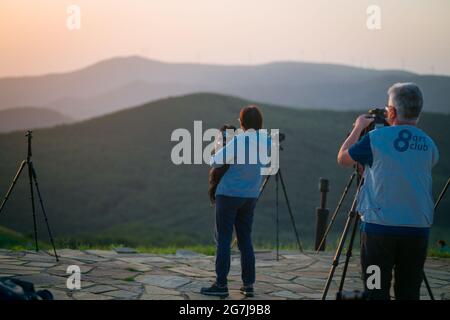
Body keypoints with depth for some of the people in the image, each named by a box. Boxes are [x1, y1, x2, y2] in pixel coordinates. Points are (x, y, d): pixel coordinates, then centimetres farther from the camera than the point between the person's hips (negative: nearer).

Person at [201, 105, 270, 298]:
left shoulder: (237, 141, -17)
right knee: (245, 240, 10)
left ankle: (221, 285, -1)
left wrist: (218, 148, 11)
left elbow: (215, 162, -11)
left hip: (228, 194, -6)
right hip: (250, 197, 6)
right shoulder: (265, 140, 1)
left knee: (223, 239, -1)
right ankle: (248, 285, 7)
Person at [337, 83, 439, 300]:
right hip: (418, 228, 3)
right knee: (409, 292, 8)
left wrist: (358, 128, 21)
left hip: (379, 227, -3)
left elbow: (343, 159, 7)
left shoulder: (376, 138, -6)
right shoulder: (429, 145, 6)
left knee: (377, 291, 2)